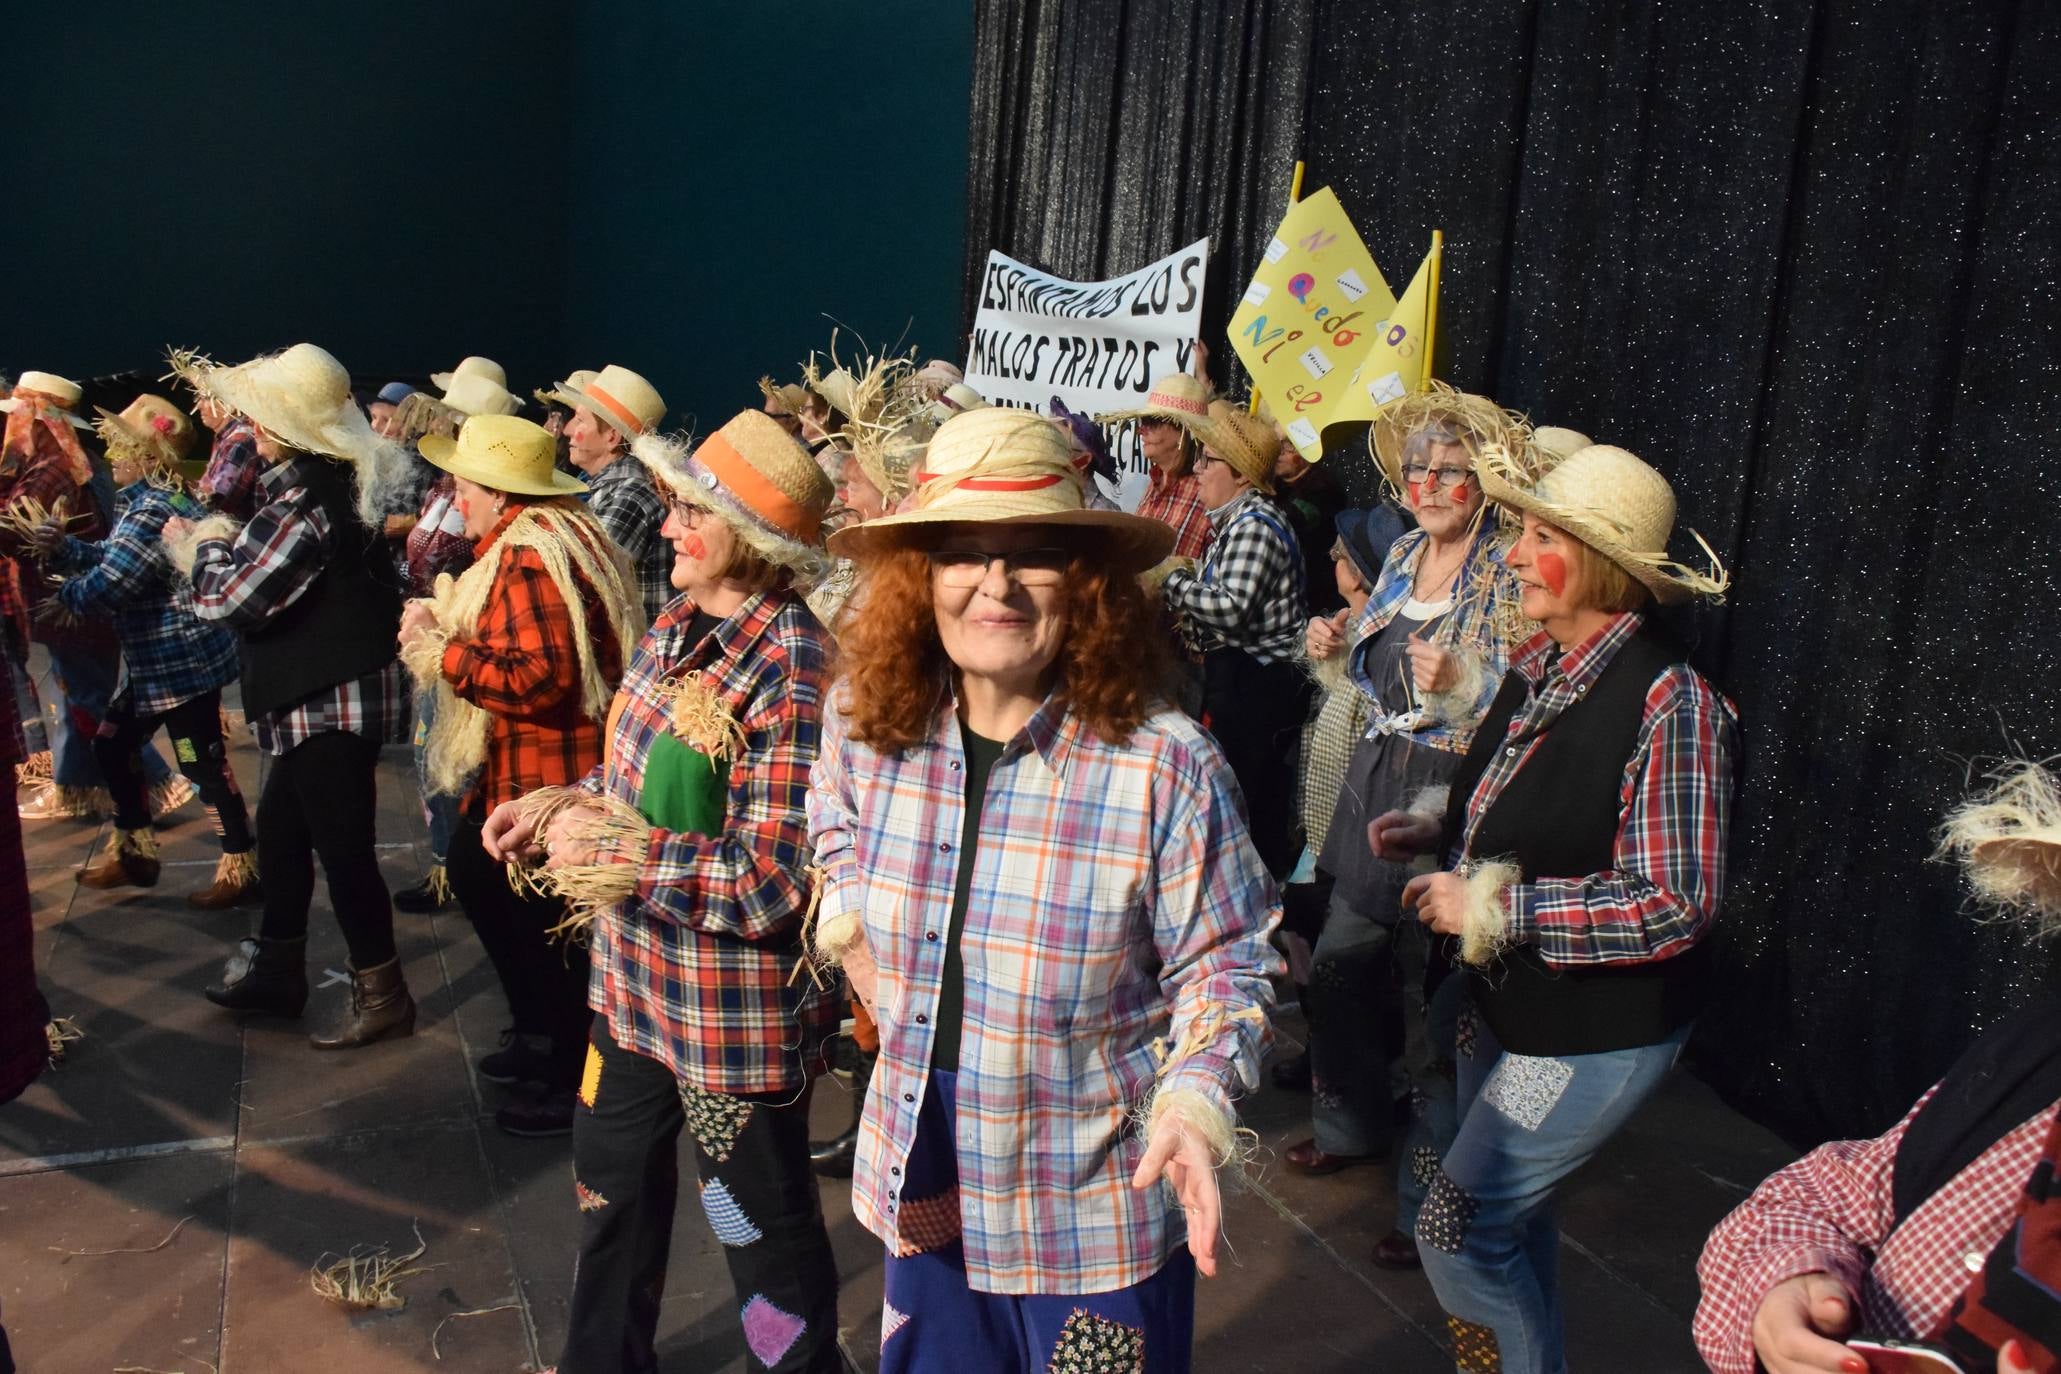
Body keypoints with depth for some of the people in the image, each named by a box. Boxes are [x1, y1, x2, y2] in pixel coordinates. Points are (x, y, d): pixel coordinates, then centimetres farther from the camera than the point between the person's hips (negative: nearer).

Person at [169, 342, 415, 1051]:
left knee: (343, 847, 1)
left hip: (330, 700, -11)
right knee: (279, 830, 21)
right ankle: (276, 968, 36)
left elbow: (231, 597, -18)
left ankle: (381, 996, 14)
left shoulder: (303, 502, -23)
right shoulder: (333, 480, 8)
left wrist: (205, 546, -1)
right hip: (331, 692, 11)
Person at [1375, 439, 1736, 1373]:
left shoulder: (1669, 704, -25)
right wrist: (1436, 834, -1)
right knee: (1507, 1217, 23)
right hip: (1504, 1006, 8)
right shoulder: (1536, 666, -1)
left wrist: (1491, 907, -25)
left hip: (1594, 1035, -8)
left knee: (1455, 1232, -2)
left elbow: (1674, 905, -26)